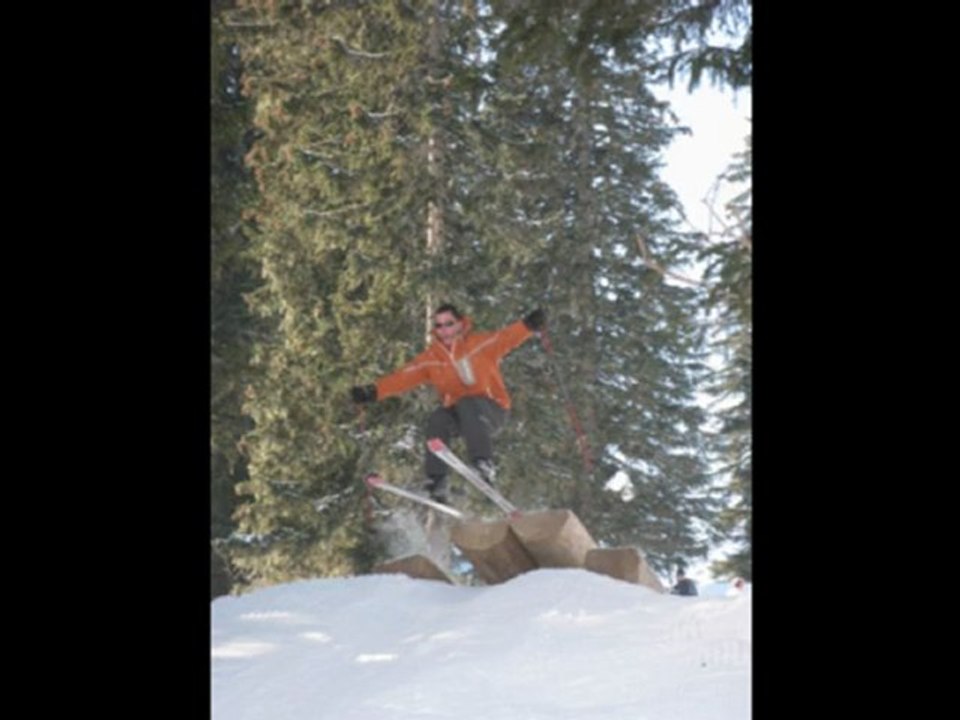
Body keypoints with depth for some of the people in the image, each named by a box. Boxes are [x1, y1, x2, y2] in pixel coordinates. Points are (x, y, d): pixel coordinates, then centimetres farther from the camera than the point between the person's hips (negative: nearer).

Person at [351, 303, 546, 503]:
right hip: (459, 414, 4)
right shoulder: (431, 358, 3)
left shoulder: (481, 344, -6)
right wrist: (374, 391, -16)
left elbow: (507, 338, -20)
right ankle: (436, 481, -28)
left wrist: (529, 325, -40)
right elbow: (405, 377, -4)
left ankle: (484, 463, -44)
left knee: (466, 405, -34)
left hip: (493, 411, -4)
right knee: (438, 419, -26)